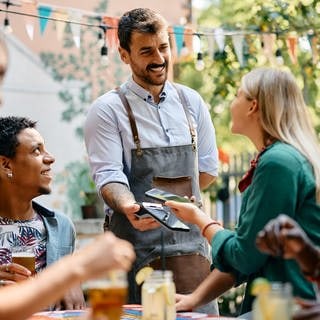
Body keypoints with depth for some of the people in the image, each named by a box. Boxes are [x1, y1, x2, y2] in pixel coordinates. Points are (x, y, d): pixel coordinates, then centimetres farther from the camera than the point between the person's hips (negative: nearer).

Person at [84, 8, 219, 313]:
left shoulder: (191, 102, 10)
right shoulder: (108, 109, -3)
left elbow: (208, 170, 14)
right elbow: (108, 176, -12)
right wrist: (129, 207, -32)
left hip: (188, 239, 4)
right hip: (135, 241, -3)